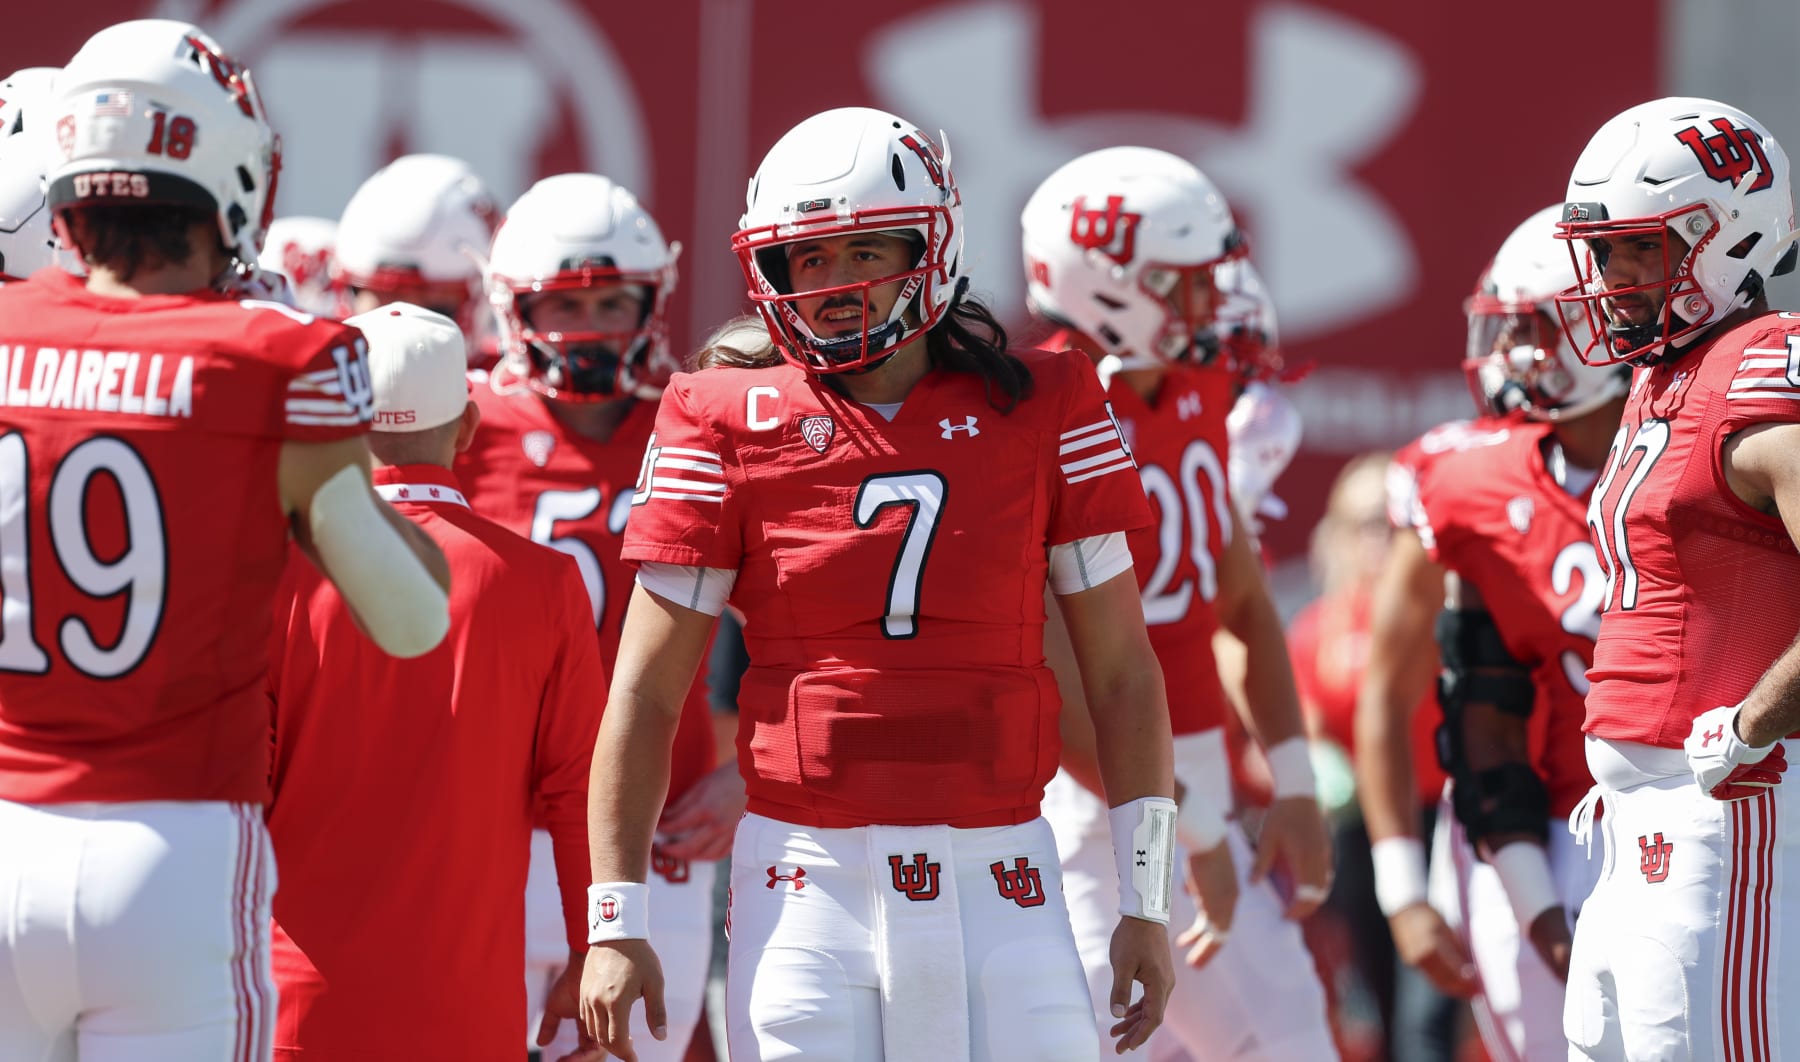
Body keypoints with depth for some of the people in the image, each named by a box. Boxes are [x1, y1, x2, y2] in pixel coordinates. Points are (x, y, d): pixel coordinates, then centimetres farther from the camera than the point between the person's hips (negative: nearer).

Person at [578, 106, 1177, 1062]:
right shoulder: (731, 428, 2)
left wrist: (1145, 903, 5)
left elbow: (1122, 675, 9)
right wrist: (615, 922, -2)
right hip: (809, 879, -1)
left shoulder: (1039, 411, 4)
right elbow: (644, 696, 3)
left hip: (996, 881, 1)